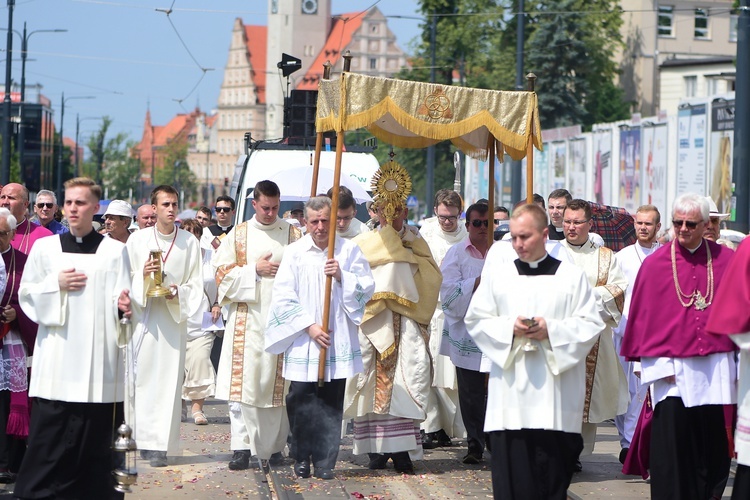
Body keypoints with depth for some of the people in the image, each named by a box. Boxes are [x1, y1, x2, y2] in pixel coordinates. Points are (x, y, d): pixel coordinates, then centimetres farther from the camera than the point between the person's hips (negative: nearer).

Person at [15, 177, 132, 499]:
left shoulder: (114, 251, 6)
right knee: (50, 431, -4)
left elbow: (121, 298, 2)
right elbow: (27, 294, 10)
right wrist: (56, 285, -6)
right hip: (57, 355, 1)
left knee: (95, 433, -1)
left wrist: (123, 304, -19)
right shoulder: (45, 247, 9)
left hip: (98, 356, -1)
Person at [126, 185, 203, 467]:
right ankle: (139, 438, 6)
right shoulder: (137, 239, 6)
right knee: (138, 377, -4)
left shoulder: (189, 242, 6)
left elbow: (196, 284, 6)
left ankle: (159, 445, -3)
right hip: (141, 316, 0)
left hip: (173, 317, 0)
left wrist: (178, 292, -13)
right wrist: (142, 276, -13)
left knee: (167, 380, -4)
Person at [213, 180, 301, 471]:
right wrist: (254, 269, -8)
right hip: (247, 319, 0)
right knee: (243, 381, -7)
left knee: (278, 382, 1)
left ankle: (275, 445, 9)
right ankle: (242, 447, -6)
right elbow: (221, 271, 4)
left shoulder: (292, 235, 8)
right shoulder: (239, 234, 8)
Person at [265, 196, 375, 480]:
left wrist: (342, 276, -13)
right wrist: (309, 326, -10)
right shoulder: (294, 253, 2)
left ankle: (325, 462, 7)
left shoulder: (349, 251, 6)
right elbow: (283, 297, -2)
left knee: (331, 404, 1)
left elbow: (367, 287, 3)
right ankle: (302, 459, 14)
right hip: (303, 341, -1)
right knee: (301, 401, 0)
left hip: (337, 341, 1)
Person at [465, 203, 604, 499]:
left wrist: (551, 330, -12)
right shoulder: (497, 274, 10)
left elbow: (591, 325, 3)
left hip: (556, 396, -1)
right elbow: (476, 321, 8)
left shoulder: (572, 277, 6)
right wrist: (510, 327, -9)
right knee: (511, 472, -3)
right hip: (510, 395, 1)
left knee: (553, 475, -3)